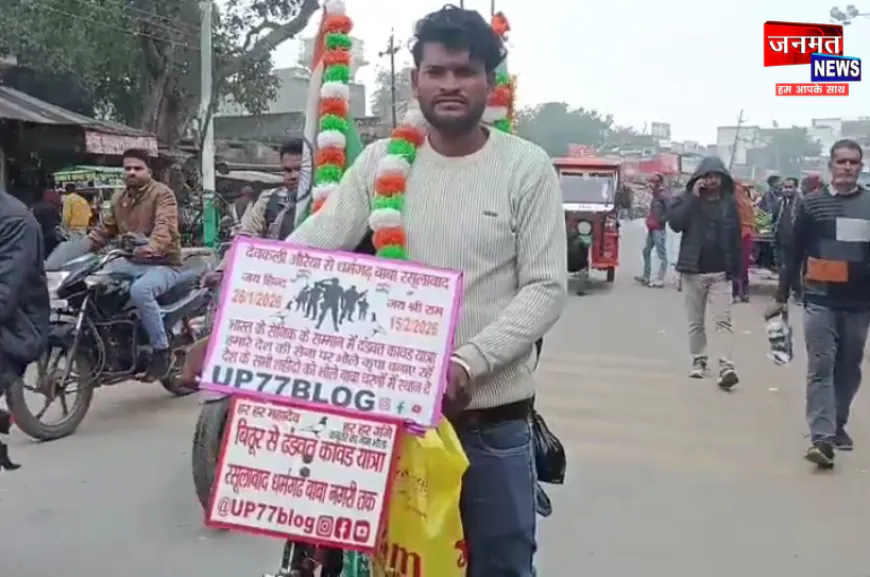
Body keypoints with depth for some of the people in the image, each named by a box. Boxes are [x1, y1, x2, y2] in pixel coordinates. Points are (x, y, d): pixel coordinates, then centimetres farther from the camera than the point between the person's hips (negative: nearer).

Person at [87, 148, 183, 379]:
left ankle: (161, 351, -24)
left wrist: (151, 247, -47)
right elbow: (104, 229, 19)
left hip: (163, 263, -8)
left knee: (140, 290, -37)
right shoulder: (119, 199, 17)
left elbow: (165, 227, -26)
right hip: (131, 262, 8)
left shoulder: (162, 194, -9)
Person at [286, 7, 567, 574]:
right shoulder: (380, 160, 2)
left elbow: (546, 288, -9)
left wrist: (468, 363, -22)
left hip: (492, 419, -2)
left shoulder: (527, 167, -5)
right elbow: (307, 247, -4)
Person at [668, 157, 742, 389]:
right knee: (695, 321, 10)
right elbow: (675, 224, -18)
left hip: (720, 272, 0)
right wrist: (694, 198, -20)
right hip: (693, 270, 0)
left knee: (723, 320, -8)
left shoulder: (729, 201, 2)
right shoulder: (686, 199, -2)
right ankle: (698, 360, 24)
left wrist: (735, 268, 2)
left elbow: (736, 236, 5)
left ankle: (726, 368, -14)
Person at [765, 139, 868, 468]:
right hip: (820, 301, -2)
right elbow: (795, 253, 3)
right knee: (820, 369, -7)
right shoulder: (811, 204, 1)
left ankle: (838, 424, 30)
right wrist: (781, 297, 3)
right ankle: (822, 438, -9)